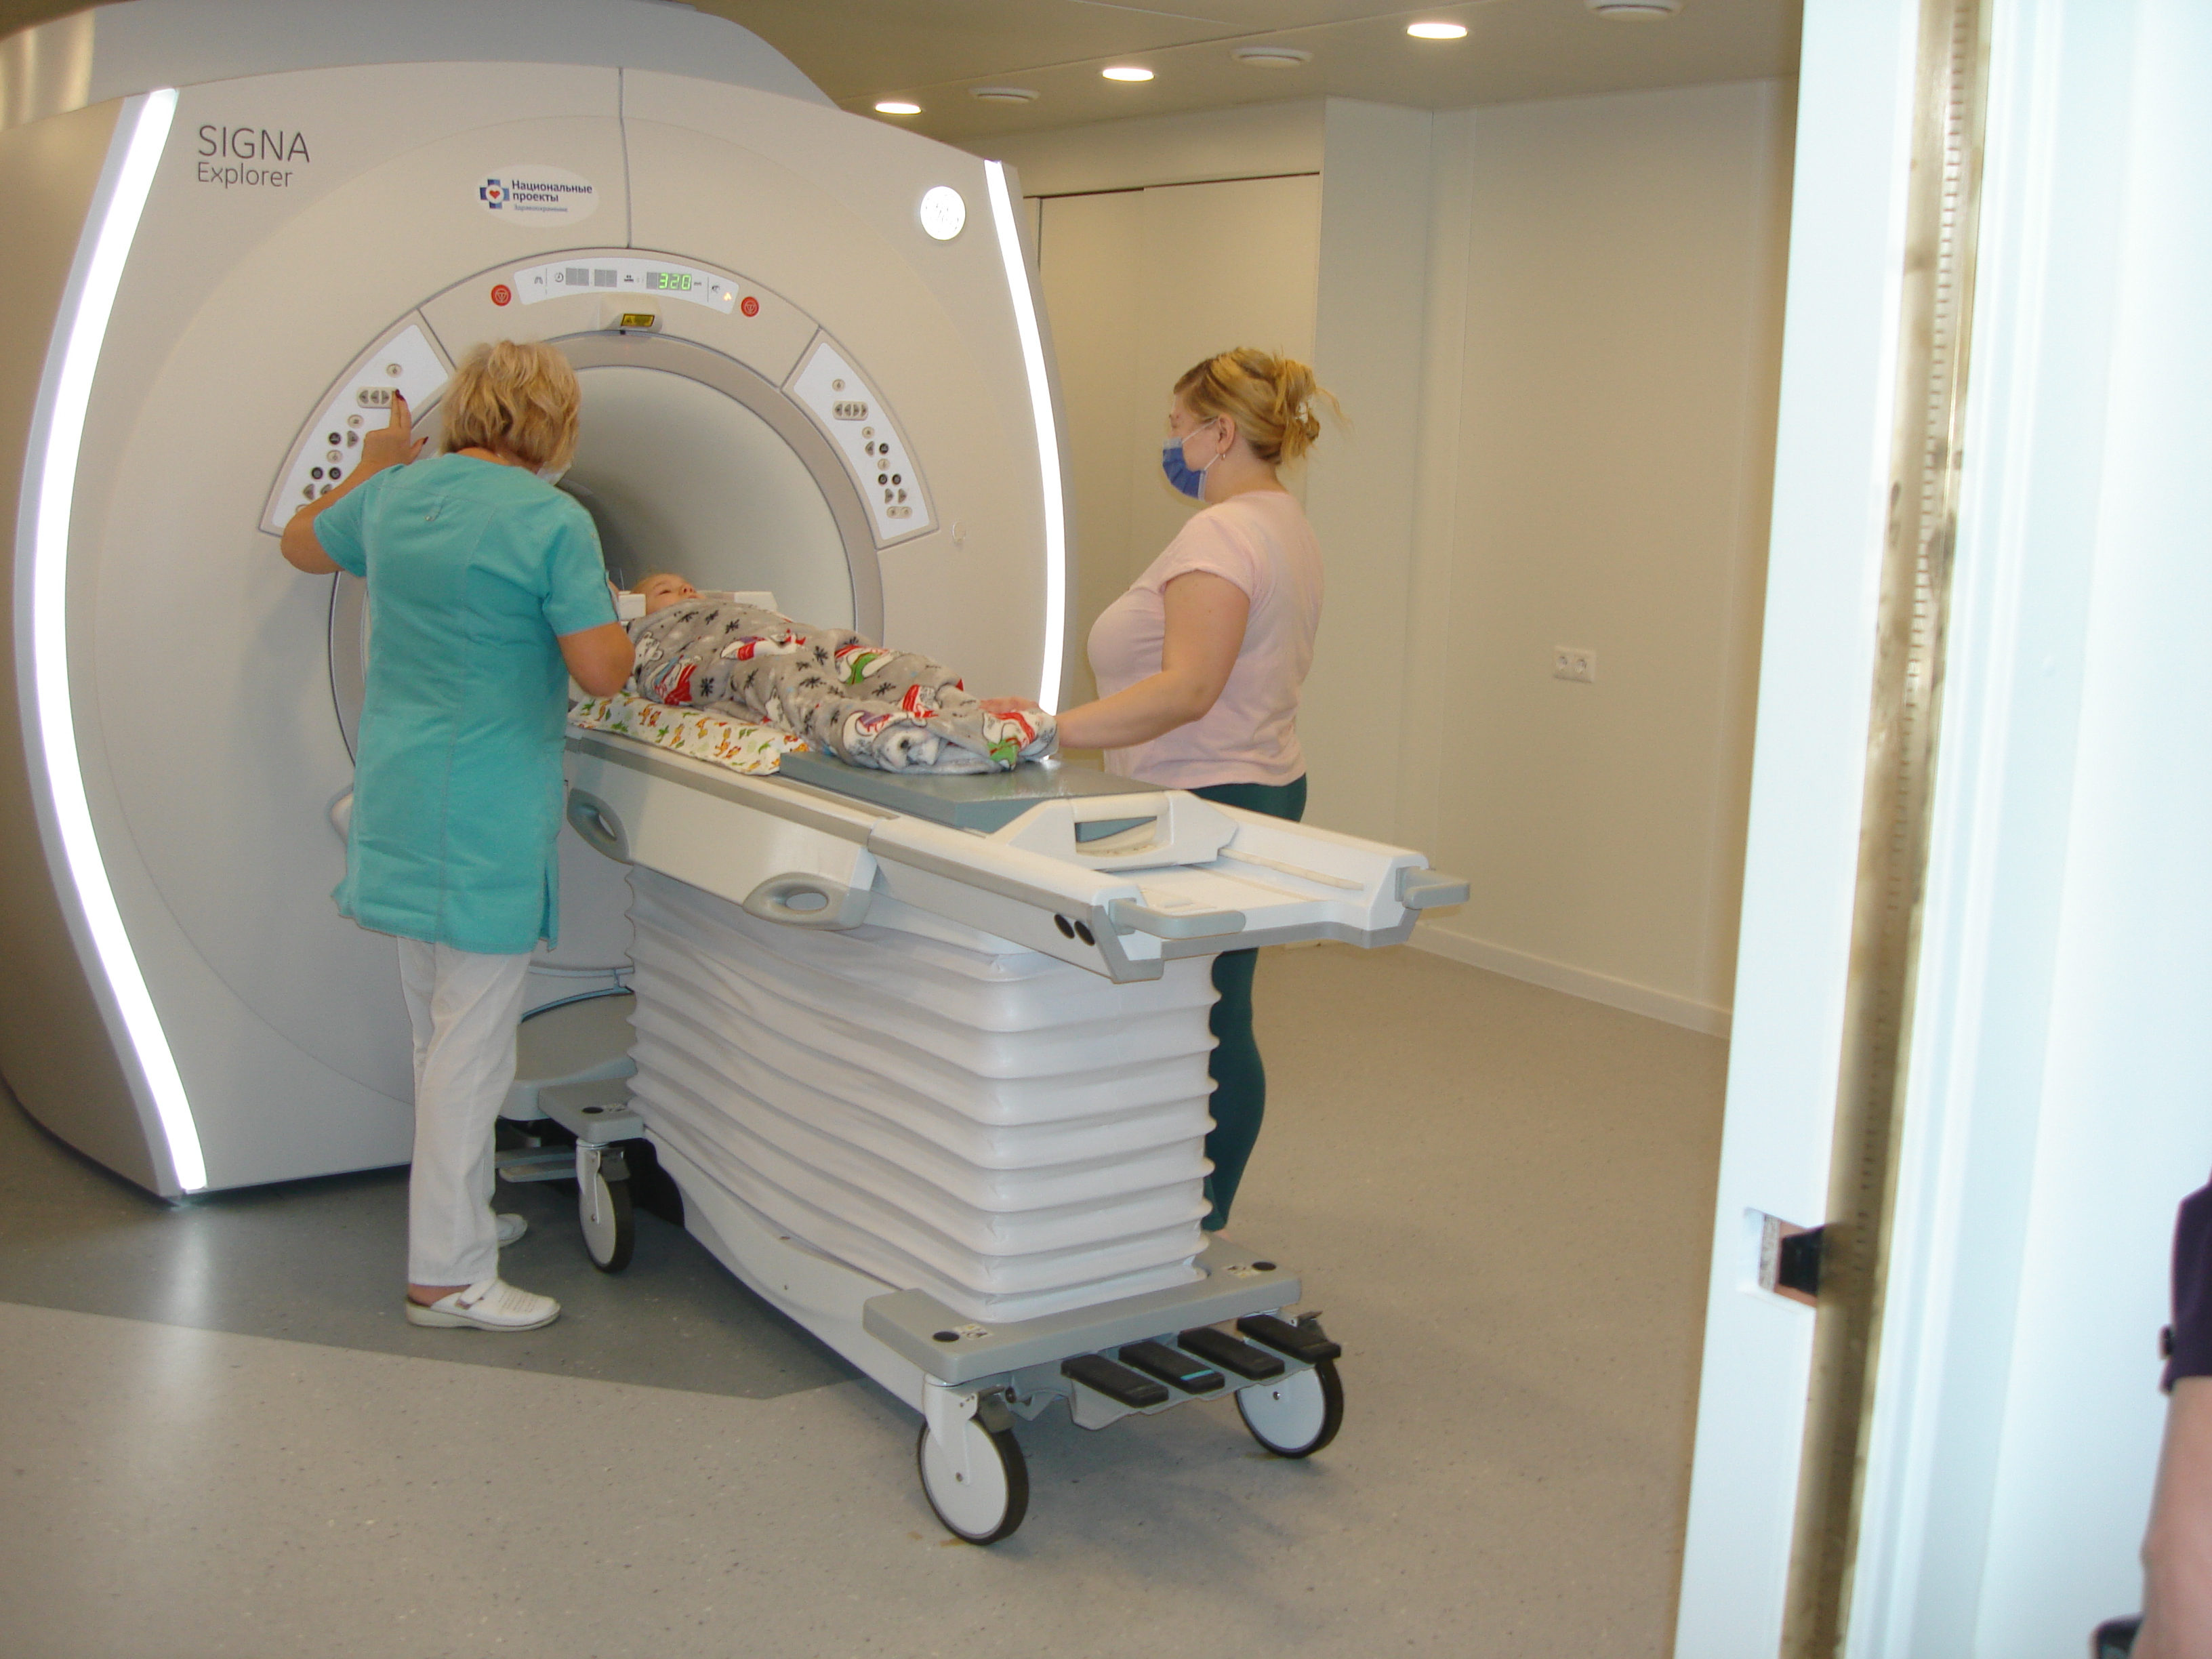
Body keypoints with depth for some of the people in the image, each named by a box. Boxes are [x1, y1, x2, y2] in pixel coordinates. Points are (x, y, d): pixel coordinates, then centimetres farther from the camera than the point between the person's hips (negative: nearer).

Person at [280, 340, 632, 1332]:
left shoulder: (395, 495, 6)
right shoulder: (553, 523, -15)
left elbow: (302, 543, 26)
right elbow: (602, 672, -17)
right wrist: (628, 611, 3)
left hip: (398, 799, 8)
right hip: (487, 814, -8)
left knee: (440, 1036, 20)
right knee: (472, 1046, -1)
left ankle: (456, 1212, 35)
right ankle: (446, 1275, 5)